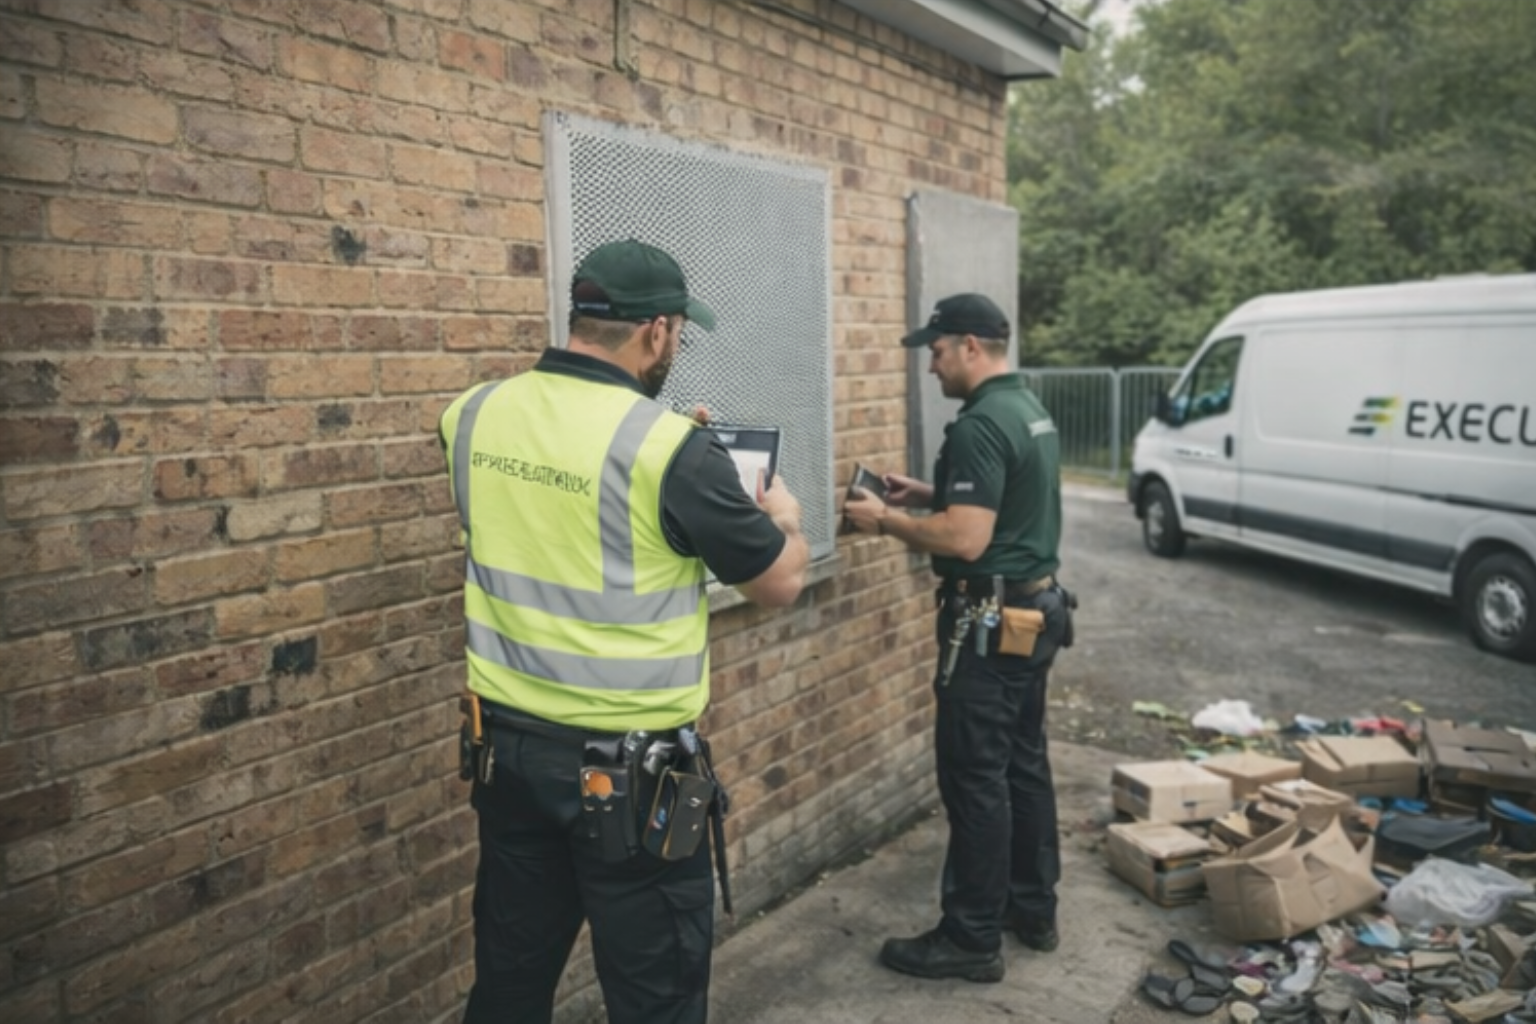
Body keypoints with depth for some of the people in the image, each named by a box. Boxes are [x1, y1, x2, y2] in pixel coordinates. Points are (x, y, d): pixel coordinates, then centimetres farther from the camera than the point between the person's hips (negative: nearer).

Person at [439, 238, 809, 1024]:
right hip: (625, 766, -6)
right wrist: (783, 521, 13)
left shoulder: (473, 417, -2)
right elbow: (780, 584, -8)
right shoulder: (670, 449, -19)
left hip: (504, 744, 6)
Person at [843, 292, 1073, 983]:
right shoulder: (1030, 410, 12)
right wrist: (929, 494, 15)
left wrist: (885, 521, -13)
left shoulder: (980, 425, -20)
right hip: (1035, 608, 10)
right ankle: (1033, 908, 29)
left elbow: (965, 540, -26)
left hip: (992, 621, -10)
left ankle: (972, 940, 9)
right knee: (1022, 763, 17)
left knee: (974, 777, -2)